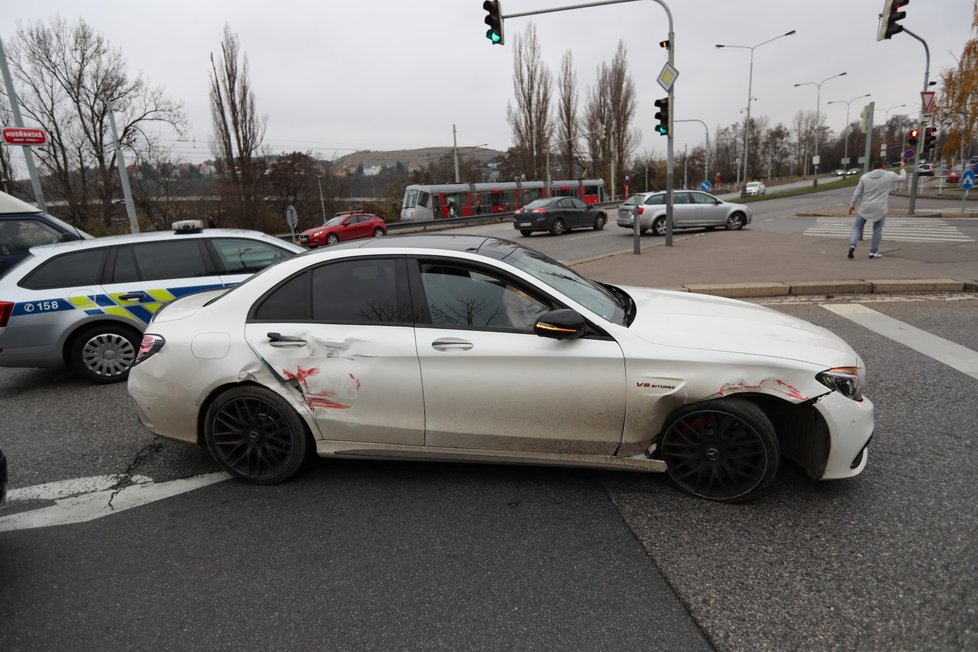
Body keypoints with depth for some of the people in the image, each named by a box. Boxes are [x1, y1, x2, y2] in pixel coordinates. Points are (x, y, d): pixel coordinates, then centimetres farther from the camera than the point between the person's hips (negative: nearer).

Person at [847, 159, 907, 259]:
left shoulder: (865, 177, 0)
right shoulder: (890, 175, -1)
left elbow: (857, 193, 0)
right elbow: (903, 178, 18)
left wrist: (852, 204, 9)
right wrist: (903, 168, 36)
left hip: (865, 208, 0)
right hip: (880, 209, 0)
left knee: (857, 227, 6)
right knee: (877, 230, 9)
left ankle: (852, 245, -16)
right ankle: (873, 252, 12)